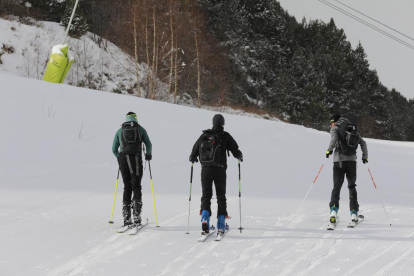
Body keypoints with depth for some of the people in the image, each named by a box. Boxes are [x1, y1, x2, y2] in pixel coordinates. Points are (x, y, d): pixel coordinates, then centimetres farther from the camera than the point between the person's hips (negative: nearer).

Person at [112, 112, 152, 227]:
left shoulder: (120, 131, 16)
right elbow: (148, 145, 5)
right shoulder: (140, 129, 11)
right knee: (136, 187, 2)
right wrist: (148, 155, 24)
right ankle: (137, 217, -9)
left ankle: (126, 219, 0)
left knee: (127, 187, 8)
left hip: (123, 159, 2)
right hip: (136, 159, -2)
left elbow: (114, 149, 15)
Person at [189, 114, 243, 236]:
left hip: (206, 170, 1)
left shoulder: (204, 136, 3)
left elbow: (194, 151, 8)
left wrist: (192, 158, 30)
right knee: (221, 197, 9)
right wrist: (240, 157, 20)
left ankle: (205, 217, -15)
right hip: (220, 170, -1)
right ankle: (221, 225, 5)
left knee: (206, 195, 9)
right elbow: (236, 151, -3)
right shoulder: (225, 136, -4)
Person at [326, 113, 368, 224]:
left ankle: (334, 210, -20)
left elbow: (334, 138, -16)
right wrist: (365, 156, 24)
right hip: (352, 160, 3)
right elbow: (363, 143, 19)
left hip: (339, 160, -3)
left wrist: (329, 149, -17)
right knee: (352, 187, 12)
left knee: (337, 186, -1)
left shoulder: (335, 128, 6)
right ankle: (354, 213, 5)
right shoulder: (353, 130, 21)